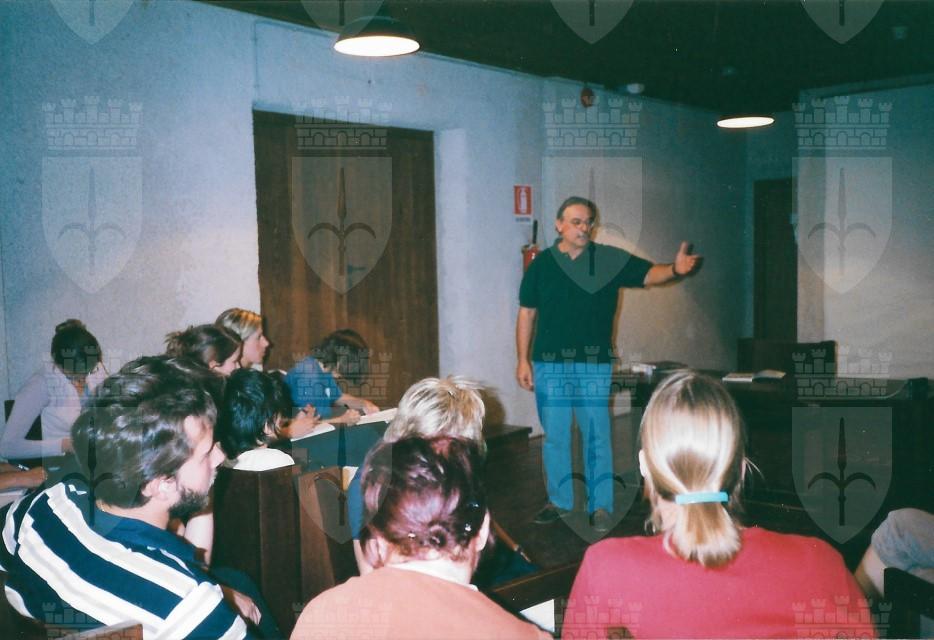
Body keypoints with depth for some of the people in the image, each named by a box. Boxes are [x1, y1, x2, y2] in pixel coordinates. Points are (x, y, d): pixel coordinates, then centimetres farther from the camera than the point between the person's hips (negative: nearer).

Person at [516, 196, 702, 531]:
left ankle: (600, 506, 11)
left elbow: (648, 273, -9)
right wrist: (523, 360, 3)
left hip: (594, 365, -1)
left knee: (597, 436, 1)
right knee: (554, 437, 9)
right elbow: (526, 314, 6)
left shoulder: (610, 260, 1)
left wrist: (675, 269, -31)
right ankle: (559, 501, 23)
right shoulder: (541, 265, 4)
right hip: (549, 365, 1)